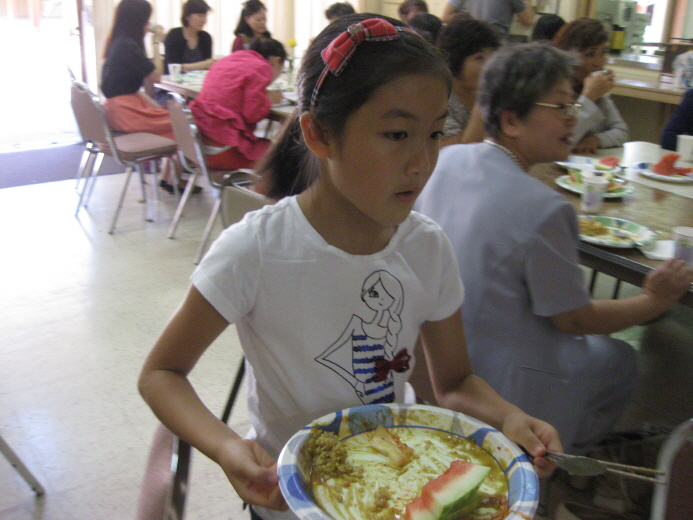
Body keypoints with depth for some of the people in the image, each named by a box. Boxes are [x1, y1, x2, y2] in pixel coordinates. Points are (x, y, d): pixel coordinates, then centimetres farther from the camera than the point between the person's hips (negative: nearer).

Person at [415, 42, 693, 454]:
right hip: (494, 385, -7)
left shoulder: (447, 160, -8)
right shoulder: (544, 208, -30)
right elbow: (574, 319, -17)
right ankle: (563, 454, 38)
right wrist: (654, 302, -2)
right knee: (620, 360, 19)